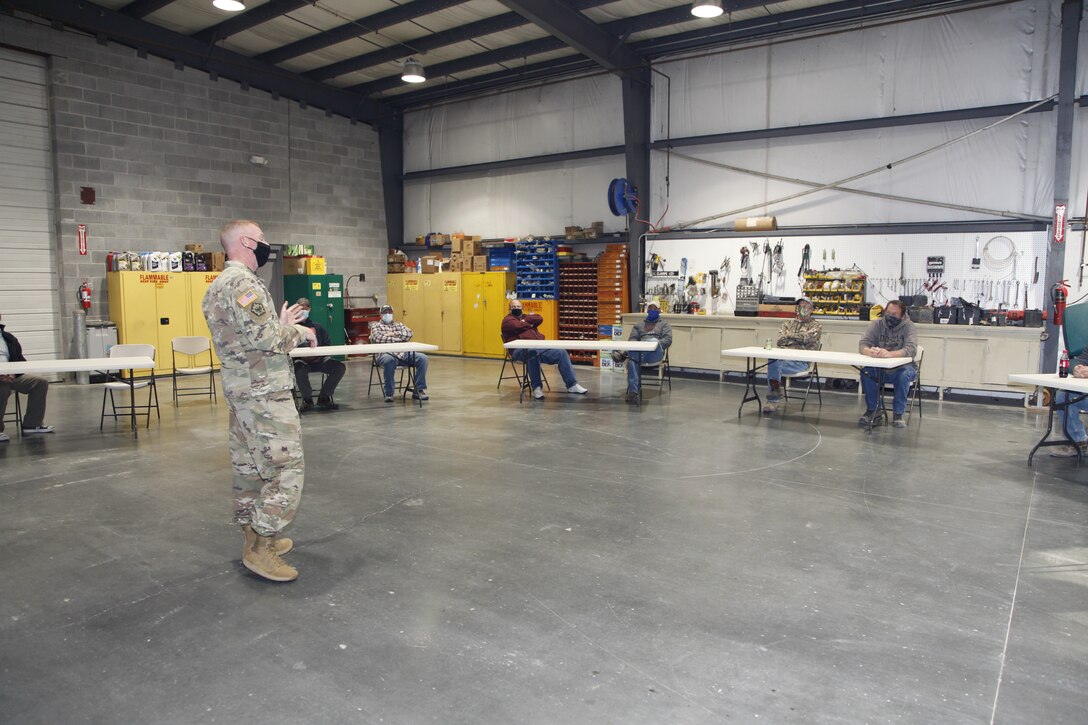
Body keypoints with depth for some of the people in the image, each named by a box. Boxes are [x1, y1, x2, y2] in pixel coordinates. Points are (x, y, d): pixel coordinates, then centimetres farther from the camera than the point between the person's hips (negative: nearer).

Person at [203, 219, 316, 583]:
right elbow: (263, 338, -25)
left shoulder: (219, 284, 16)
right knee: (286, 468, -6)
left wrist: (281, 324, 14)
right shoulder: (244, 283, -18)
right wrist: (296, 331, -8)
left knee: (250, 467, 15)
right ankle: (260, 549, -2)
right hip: (264, 391, -11)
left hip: (241, 388, 11)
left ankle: (255, 536, 25)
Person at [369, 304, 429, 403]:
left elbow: (409, 333, 8)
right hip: (385, 354, -4)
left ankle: (419, 391, -15)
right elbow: (378, 338, -5)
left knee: (423, 358, -21)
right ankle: (389, 394, -26)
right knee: (390, 361, -41)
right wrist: (398, 339, -2)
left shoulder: (399, 325, 28)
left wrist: (393, 334, -1)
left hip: (403, 353, 4)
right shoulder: (375, 325, 17)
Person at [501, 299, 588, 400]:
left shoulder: (526, 317, 29)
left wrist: (524, 321, 0)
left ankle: (572, 385, -5)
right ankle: (536, 388, -34)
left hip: (540, 347, 7)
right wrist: (529, 324, 7)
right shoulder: (508, 319, 12)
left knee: (562, 353, -7)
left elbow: (539, 318, 8)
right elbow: (518, 325, -10)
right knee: (533, 352, -41)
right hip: (521, 350, -6)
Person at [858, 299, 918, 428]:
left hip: (902, 367, -2)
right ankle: (874, 413, -13)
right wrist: (870, 351, -38)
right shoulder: (878, 324, -3)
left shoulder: (908, 326, -10)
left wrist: (889, 354, -46)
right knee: (866, 371, -26)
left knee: (904, 375, -34)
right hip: (881, 369, 2)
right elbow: (862, 345, -12)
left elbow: (911, 349, -27)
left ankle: (898, 415, -18)